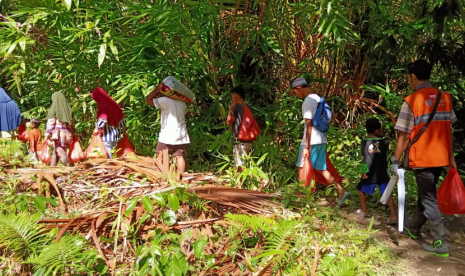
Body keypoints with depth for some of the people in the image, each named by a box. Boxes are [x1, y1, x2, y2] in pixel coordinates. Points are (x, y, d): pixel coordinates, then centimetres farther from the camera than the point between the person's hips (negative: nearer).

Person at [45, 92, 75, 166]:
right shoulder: (68, 109, 13)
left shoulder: (53, 108, -1)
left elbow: (50, 122, -7)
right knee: (56, 151, 16)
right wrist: (72, 135, 18)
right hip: (66, 133, 6)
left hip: (57, 133, -6)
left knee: (59, 150, -12)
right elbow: (72, 123, 14)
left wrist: (47, 134, -5)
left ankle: (69, 165, -29)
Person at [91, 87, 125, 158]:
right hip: (116, 134, 8)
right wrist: (123, 127, 26)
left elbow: (102, 119, -23)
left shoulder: (103, 106, -13)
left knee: (107, 155, -3)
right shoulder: (114, 104, 9)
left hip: (107, 135, -8)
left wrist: (97, 128, -10)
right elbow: (121, 117, 16)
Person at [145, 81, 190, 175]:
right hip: (181, 136, 6)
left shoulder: (165, 100, -11)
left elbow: (148, 99, -9)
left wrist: (157, 88, -5)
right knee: (179, 156, 7)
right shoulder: (182, 102, 9)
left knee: (160, 157, 6)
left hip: (167, 136, -5)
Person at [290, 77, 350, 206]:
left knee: (302, 168, 4)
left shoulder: (308, 101, -13)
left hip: (312, 141, -9)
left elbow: (309, 125, -18)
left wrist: (306, 146, -18)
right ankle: (341, 191, 4)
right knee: (321, 169, 11)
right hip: (321, 140, 9)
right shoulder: (317, 98, 14)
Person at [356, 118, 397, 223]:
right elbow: (385, 157, 11)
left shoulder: (365, 142, -10)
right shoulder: (382, 142, 2)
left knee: (361, 189, 18)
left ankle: (364, 210, 26)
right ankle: (393, 216, -6)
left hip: (371, 173, -3)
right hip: (383, 172, 3)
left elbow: (365, 158, -14)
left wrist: (364, 172, -11)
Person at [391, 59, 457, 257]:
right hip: (440, 158, 6)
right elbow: (449, 130, 8)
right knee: (425, 194, 20)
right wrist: (451, 157, 15)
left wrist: (395, 161, -5)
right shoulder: (445, 98, 4)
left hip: (422, 159, -6)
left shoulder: (411, 101, -13)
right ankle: (413, 228, 37)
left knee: (429, 199, 4)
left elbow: (404, 136, -13)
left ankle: (440, 244, 7)